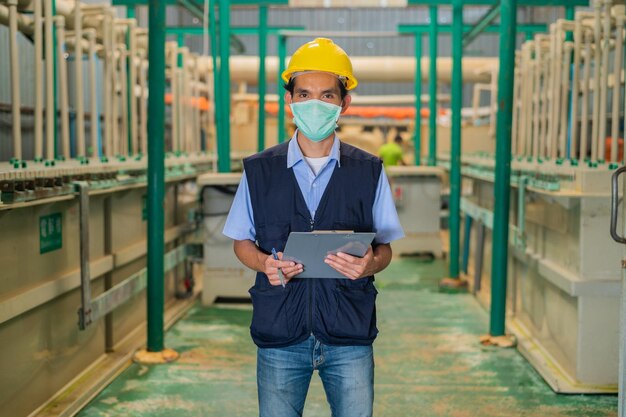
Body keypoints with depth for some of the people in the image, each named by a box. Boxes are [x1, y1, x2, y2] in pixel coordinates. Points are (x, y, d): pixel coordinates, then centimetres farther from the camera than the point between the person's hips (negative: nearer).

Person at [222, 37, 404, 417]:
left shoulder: (369, 171, 3)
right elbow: (242, 241, 10)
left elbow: (384, 248, 7)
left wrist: (370, 264, -16)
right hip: (280, 332, 0)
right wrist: (265, 263, -12)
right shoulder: (259, 171, 3)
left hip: (349, 333, 0)